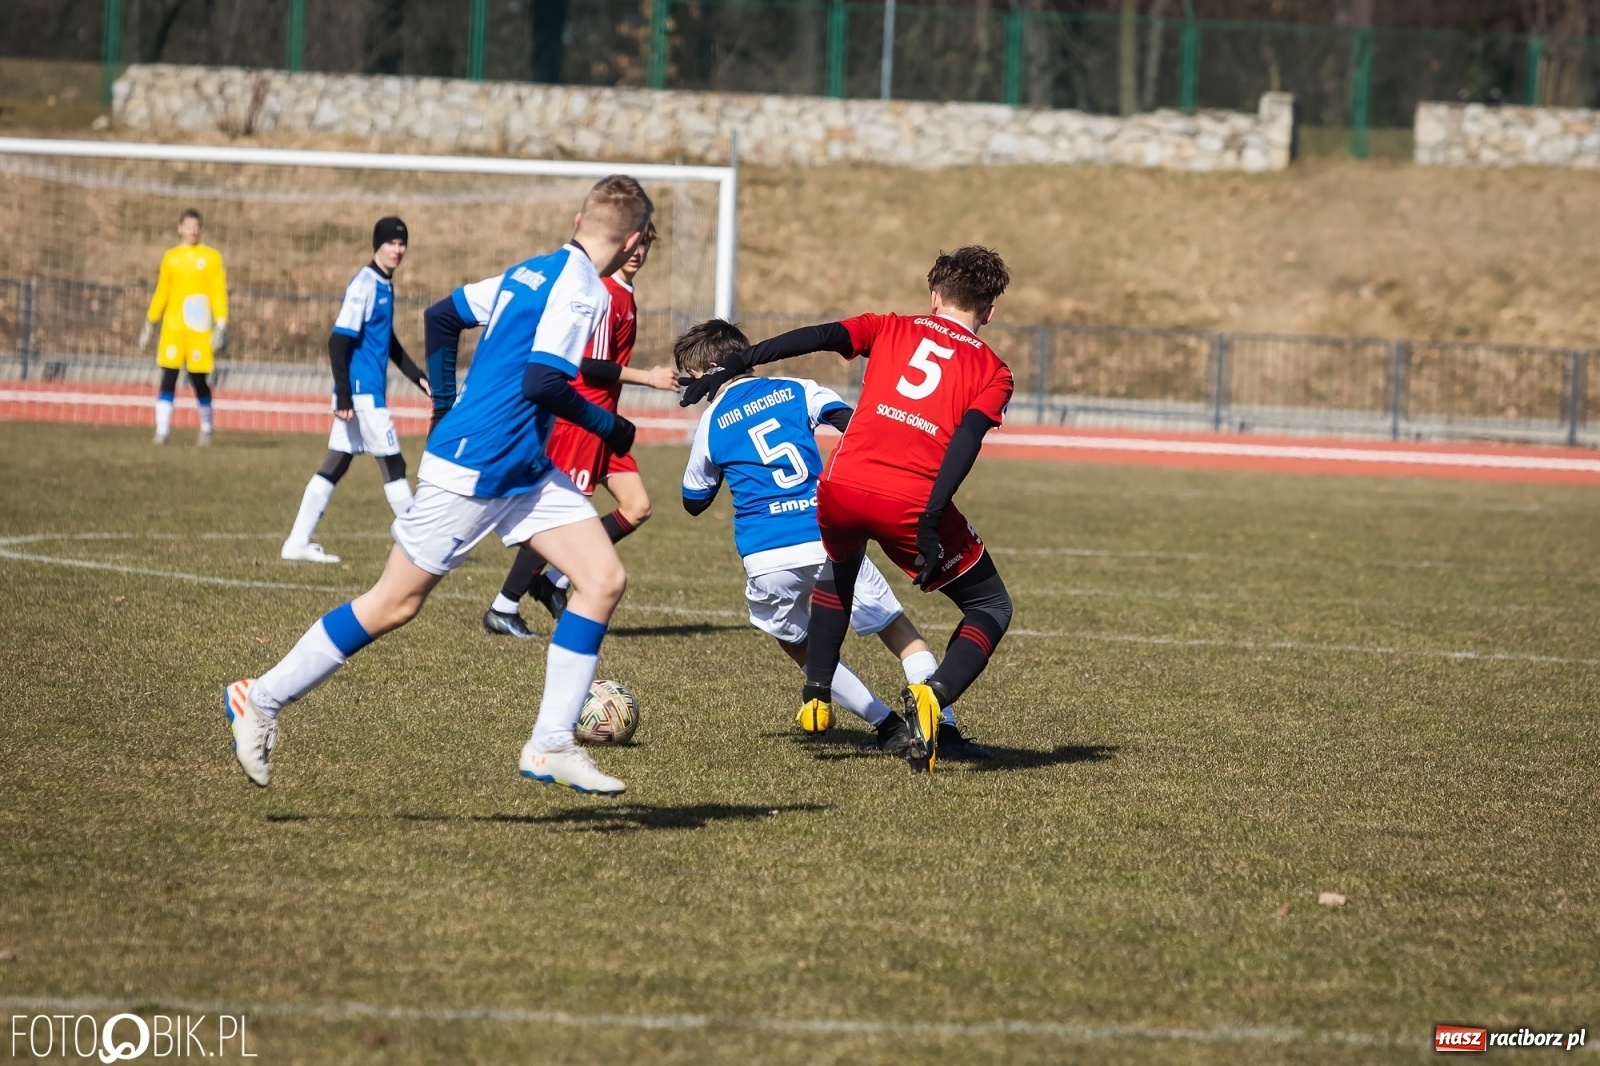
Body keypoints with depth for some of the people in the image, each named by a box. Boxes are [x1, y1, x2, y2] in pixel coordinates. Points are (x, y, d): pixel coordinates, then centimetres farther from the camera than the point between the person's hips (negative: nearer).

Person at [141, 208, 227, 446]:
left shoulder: (212, 257, 2)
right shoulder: (170, 258, 10)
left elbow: (219, 293, 0)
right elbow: (161, 294, 16)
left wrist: (221, 327, -8)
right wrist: (149, 325, 15)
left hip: (200, 329, -2)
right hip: (173, 327, 2)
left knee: (198, 379, 1)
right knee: (168, 377, -7)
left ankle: (206, 428, 22)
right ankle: (162, 431, -7)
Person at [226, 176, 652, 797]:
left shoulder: (527, 272, 12)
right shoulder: (582, 291, -15)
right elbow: (541, 382, -25)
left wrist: (448, 410, 25)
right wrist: (607, 427, -11)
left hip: (524, 473, 9)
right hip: (471, 472, -9)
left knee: (604, 579, 0)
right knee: (396, 602, 0)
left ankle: (550, 746, 0)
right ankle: (261, 700, 13)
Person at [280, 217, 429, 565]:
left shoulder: (385, 285, 14)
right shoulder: (364, 285, -14)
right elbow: (338, 342, -19)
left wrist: (419, 378, 21)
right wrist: (343, 396, -22)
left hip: (369, 390, 9)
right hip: (362, 389, -9)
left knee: (336, 464, 9)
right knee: (393, 465, -2)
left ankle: (298, 543, 10)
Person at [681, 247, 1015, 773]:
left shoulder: (891, 329, 20)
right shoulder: (993, 373, 13)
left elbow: (815, 337, 6)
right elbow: (964, 443, -4)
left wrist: (733, 366, 8)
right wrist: (930, 526, -11)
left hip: (840, 489, 3)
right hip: (911, 504, -3)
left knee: (840, 566, 38)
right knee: (991, 607, 15)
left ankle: (816, 693, 34)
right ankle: (934, 694, -12)